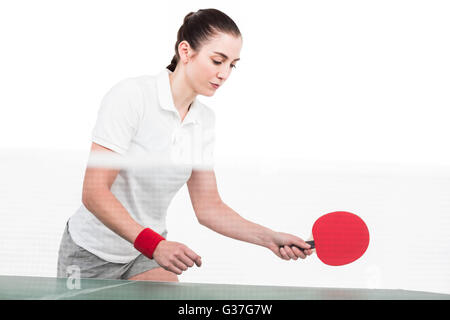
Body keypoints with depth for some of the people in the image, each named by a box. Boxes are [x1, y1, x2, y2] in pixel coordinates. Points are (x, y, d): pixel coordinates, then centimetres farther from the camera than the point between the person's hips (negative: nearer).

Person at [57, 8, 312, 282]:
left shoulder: (205, 120, -1)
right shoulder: (131, 95, -20)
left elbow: (208, 206, 3)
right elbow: (94, 192, -24)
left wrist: (269, 238, -11)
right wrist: (154, 244, -34)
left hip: (149, 255, 5)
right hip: (92, 253, -5)